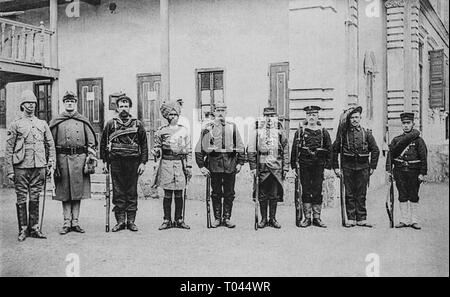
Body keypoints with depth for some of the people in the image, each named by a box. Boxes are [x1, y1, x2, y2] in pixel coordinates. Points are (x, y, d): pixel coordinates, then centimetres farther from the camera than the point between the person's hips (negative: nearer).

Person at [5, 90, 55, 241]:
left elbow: (51, 145, 14)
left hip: (39, 167, 2)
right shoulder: (16, 124, 3)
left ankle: (34, 228, 15)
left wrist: (50, 165, 6)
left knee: (35, 199, 7)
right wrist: (10, 170, -4)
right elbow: (9, 149, 1)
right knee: (21, 199, 2)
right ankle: (23, 230, 11)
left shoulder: (42, 124, 12)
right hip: (21, 167, -2)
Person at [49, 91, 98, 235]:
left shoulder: (83, 121, 11)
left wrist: (91, 158, 0)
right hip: (62, 158, -1)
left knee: (78, 192, 3)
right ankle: (66, 222, 8)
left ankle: (75, 222, 11)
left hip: (80, 158, 1)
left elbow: (91, 142, 10)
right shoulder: (56, 122, 8)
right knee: (64, 193, 2)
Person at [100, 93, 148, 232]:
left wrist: (143, 162, 0)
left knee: (132, 192, 5)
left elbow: (144, 145, 7)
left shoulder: (137, 124, 6)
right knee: (118, 193, 3)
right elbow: (103, 144, 9)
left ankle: (131, 221, 12)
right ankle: (120, 221, 10)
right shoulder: (110, 124, 6)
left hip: (133, 163, 0)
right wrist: (105, 162, 4)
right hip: (116, 163, 0)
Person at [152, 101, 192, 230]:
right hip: (166, 163, -1)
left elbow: (188, 150, 9)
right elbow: (157, 146, 12)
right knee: (167, 194, 0)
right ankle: (167, 220, 9)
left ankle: (179, 220, 14)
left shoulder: (184, 130, 9)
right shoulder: (161, 131, 5)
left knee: (179, 194, 5)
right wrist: (156, 151, -12)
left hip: (180, 163, 1)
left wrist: (189, 166, 3)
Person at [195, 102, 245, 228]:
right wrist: (201, 166, -3)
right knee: (216, 193, 6)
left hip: (230, 163, 1)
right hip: (214, 163, -1)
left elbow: (240, 147, 11)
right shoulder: (208, 128, 3)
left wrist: (240, 163, 3)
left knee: (229, 193, 5)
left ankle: (227, 218, 15)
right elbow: (199, 149, 2)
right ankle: (217, 218, 16)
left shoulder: (232, 127, 8)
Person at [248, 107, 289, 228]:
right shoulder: (258, 131, 2)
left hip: (276, 167, 1)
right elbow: (251, 150, 1)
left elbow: (286, 150, 9)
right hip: (262, 167, -1)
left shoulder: (280, 131, 7)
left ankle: (273, 219, 17)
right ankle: (263, 219, 15)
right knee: (262, 195, 5)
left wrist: (285, 168, 4)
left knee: (274, 195, 6)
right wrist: (253, 167, -5)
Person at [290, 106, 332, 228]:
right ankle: (307, 218, 9)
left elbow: (329, 149, 8)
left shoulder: (323, 132, 8)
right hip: (304, 164, 0)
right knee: (306, 190, 3)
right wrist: (294, 164, -3)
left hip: (319, 164, 0)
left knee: (317, 190, 2)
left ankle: (317, 218, 10)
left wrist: (328, 165, 1)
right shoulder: (300, 132, 6)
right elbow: (294, 149, 4)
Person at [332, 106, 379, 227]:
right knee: (349, 194, 3)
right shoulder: (343, 132, 3)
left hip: (363, 167, 0)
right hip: (348, 167, 0)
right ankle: (350, 219, 9)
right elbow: (335, 150, 5)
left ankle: (361, 219, 10)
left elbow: (375, 150, 10)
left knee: (361, 194, 4)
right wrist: (336, 167, 0)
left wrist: (372, 167, 5)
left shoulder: (366, 133, 5)